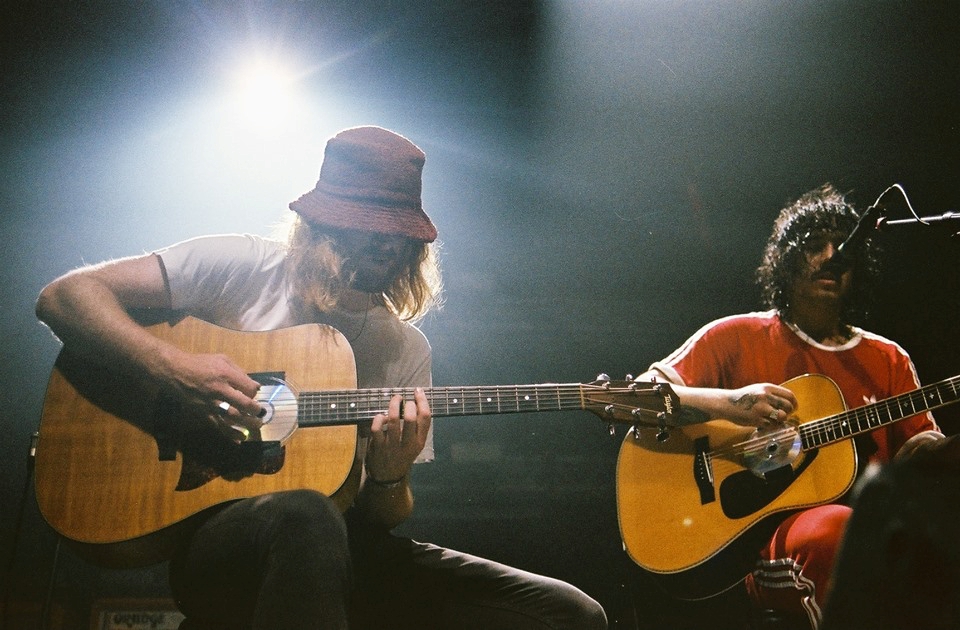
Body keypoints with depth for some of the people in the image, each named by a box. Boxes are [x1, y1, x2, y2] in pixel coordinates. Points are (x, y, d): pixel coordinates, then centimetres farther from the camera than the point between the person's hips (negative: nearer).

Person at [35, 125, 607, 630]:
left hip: (343, 552, 4)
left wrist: (390, 475, -12)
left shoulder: (407, 350, 9)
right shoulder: (238, 268, 0)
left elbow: (387, 520, 12)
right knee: (306, 517, -44)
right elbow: (65, 295, -4)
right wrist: (174, 367, -20)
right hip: (207, 530, -4)